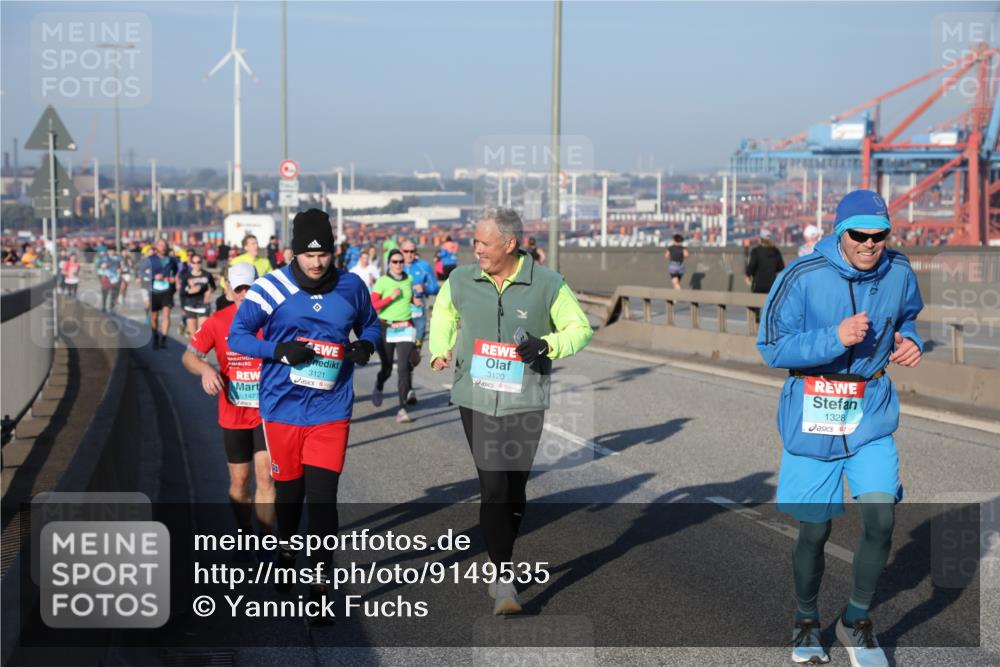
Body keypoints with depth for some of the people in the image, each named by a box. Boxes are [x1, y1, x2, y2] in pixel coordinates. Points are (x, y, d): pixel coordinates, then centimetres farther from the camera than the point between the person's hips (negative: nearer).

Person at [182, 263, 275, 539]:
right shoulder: (218, 322, -4)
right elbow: (189, 356, -4)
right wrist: (205, 369, -24)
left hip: (268, 412, -2)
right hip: (233, 415, 2)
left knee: (265, 474, -14)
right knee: (239, 480, 12)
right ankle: (245, 535, 30)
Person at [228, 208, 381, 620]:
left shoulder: (351, 288, 1)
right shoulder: (272, 287, -7)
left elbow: (370, 324, 17)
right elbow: (237, 335, -4)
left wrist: (365, 344, -6)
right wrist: (280, 349, -20)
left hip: (330, 410, 0)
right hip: (283, 406, 0)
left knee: (323, 496, -7)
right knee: (288, 488, 15)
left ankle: (320, 583, 4)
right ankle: (286, 551, 44)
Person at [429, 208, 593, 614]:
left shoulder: (548, 285, -6)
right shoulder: (461, 281, 1)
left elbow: (580, 328, 3)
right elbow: (443, 312, 23)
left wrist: (547, 346, -16)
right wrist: (440, 351, 7)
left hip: (525, 401, 0)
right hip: (476, 398, 0)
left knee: (514, 488, 8)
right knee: (492, 488, -9)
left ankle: (501, 560, 32)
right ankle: (504, 580, -5)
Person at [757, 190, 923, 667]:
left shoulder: (898, 272, -4)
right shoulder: (801, 277, -17)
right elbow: (772, 347, -14)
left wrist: (909, 342, -6)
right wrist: (835, 338, -26)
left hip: (871, 413, 3)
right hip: (812, 415, -3)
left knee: (880, 519, -11)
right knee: (814, 532, 7)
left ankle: (856, 619, 13)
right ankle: (806, 621, 33)